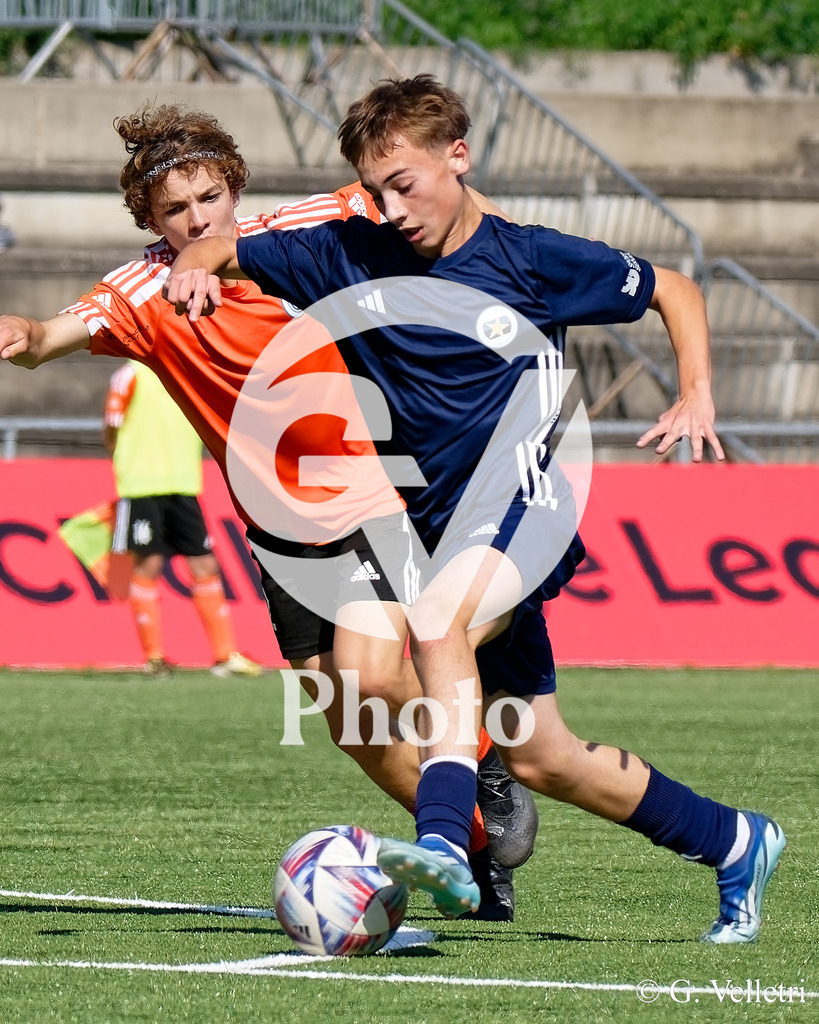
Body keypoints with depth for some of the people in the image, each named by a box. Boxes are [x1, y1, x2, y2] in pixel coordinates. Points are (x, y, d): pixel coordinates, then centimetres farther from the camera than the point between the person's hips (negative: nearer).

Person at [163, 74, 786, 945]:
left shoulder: (529, 259, -1)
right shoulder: (352, 258, 6)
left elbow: (671, 291, 11)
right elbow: (223, 249, 12)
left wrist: (695, 398, -4)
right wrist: (193, 269, -12)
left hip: (519, 498, -6)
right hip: (445, 528, 6)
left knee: (437, 621, -37)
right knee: (540, 759, 10)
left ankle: (444, 842, -52)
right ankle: (737, 845, 29)